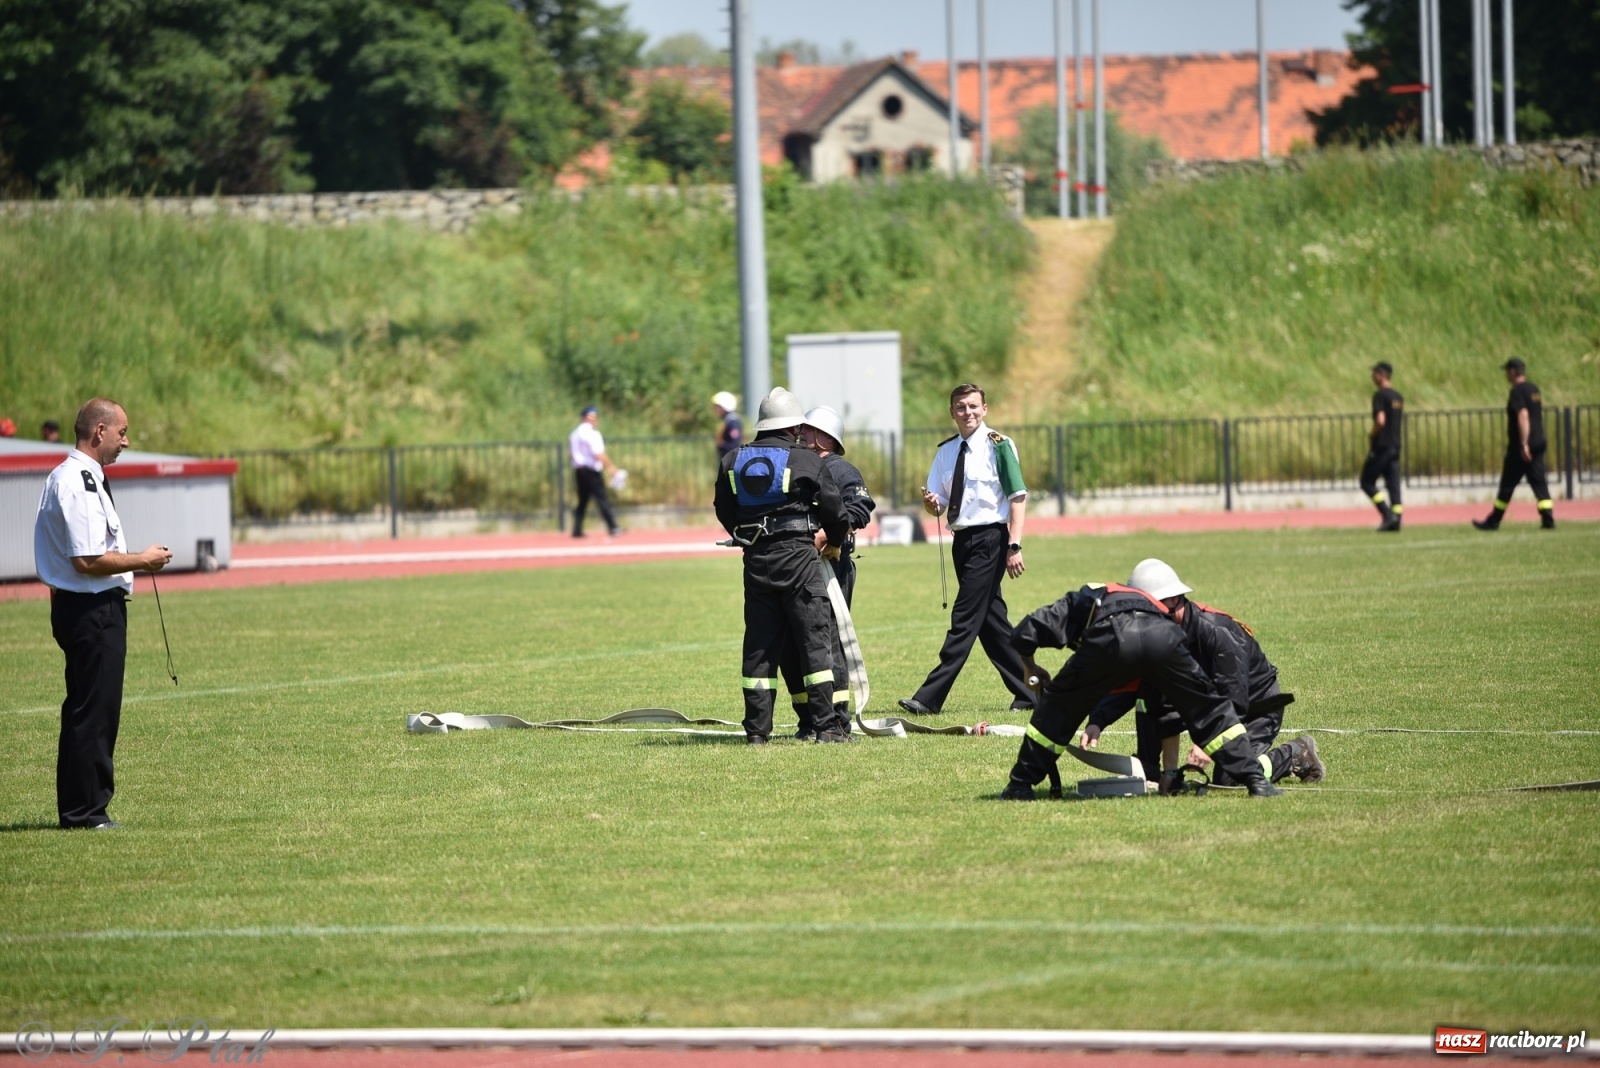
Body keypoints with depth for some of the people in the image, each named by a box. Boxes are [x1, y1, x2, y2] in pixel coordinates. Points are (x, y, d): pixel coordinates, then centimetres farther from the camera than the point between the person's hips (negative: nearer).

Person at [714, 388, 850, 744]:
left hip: (755, 557, 4)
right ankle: (826, 725, -6)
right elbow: (834, 508, -1)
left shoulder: (733, 461, 8)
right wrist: (834, 541, 19)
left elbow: (724, 512, 14)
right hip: (797, 554, -4)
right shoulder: (806, 461, -4)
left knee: (760, 642, 9)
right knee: (815, 637, -1)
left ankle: (757, 728, 7)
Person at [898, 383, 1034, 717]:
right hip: (962, 539, 8)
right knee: (990, 621, 11)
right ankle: (1027, 692, 21)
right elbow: (939, 505, 13)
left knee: (965, 618, -10)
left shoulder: (998, 445, -6)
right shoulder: (946, 451, 12)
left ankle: (930, 698, -14)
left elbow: (1018, 497, -9)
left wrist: (1014, 546, -17)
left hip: (990, 538, -8)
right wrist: (931, 503, -12)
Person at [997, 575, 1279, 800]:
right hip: (1163, 634, 2)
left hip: (1111, 637, -2)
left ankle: (1020, 784, 23)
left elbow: (1025, 634, 26)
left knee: (1059, 705, 19)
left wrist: (1032, 669, 47)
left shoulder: (1080, 603, 39)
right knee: (1208, 708, 22)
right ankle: (1256, 781, 16)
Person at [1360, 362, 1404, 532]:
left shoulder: (1380, 396, -13)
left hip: (1381, 446, -8)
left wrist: (1372, 434, -6)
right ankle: (1396, 521, 1)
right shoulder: (1398, 397, 14)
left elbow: (1380, 421, -23)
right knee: (1393, 484, 6)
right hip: (1395, 446, 8)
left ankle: (1387, 514, -13)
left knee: (1367, 482, 0)